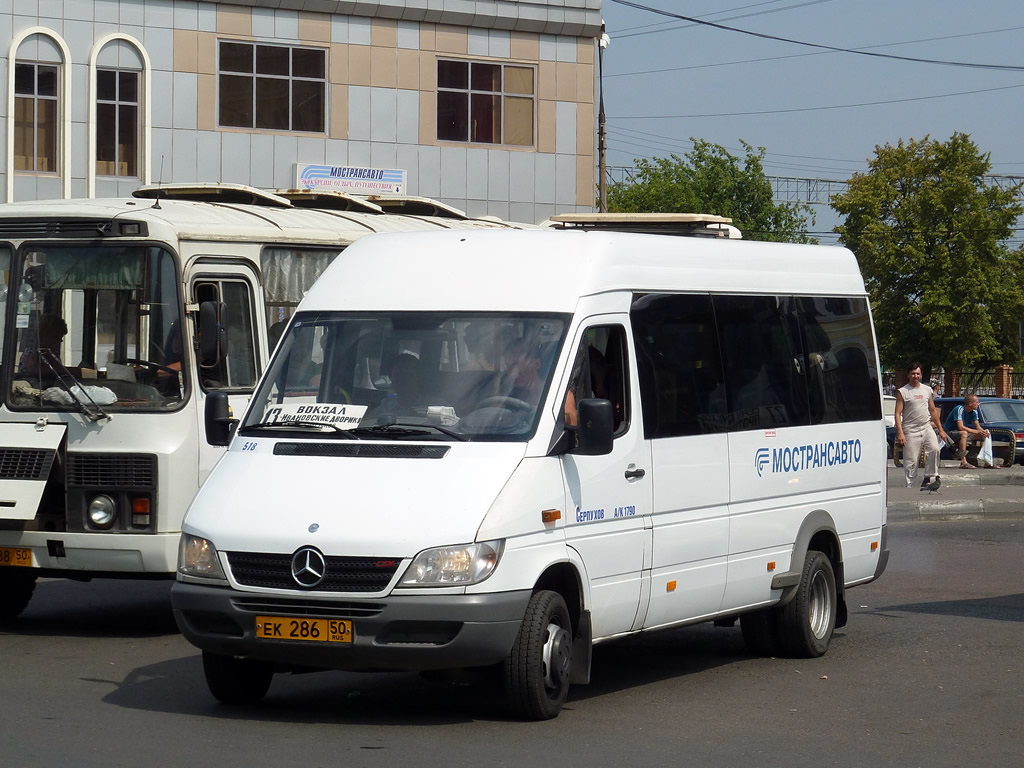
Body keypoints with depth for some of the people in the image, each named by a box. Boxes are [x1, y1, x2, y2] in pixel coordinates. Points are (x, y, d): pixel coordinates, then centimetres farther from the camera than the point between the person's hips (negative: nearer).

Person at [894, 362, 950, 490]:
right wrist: (900, 433, -16)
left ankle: (929, 478, -9)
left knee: (934, 449, -20)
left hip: (927, 427, 4)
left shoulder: (927, 390, 14)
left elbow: (933, 410, 20)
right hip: (911, 430, -4)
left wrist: (940, 430, 17)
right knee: (911, 461, -5)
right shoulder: (902, 392, 0)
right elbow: (898, 413, -5)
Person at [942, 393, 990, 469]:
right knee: (964, 433, -40)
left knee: (984, 435, 0)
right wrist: (977, 432, -34)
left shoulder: (974, 411, 2)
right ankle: (963, 462, -47)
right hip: (950, 432, -8)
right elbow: (961, 427, -32)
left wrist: (984, 431, -22)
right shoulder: (959, 409, -23)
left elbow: (978, 426, 1)